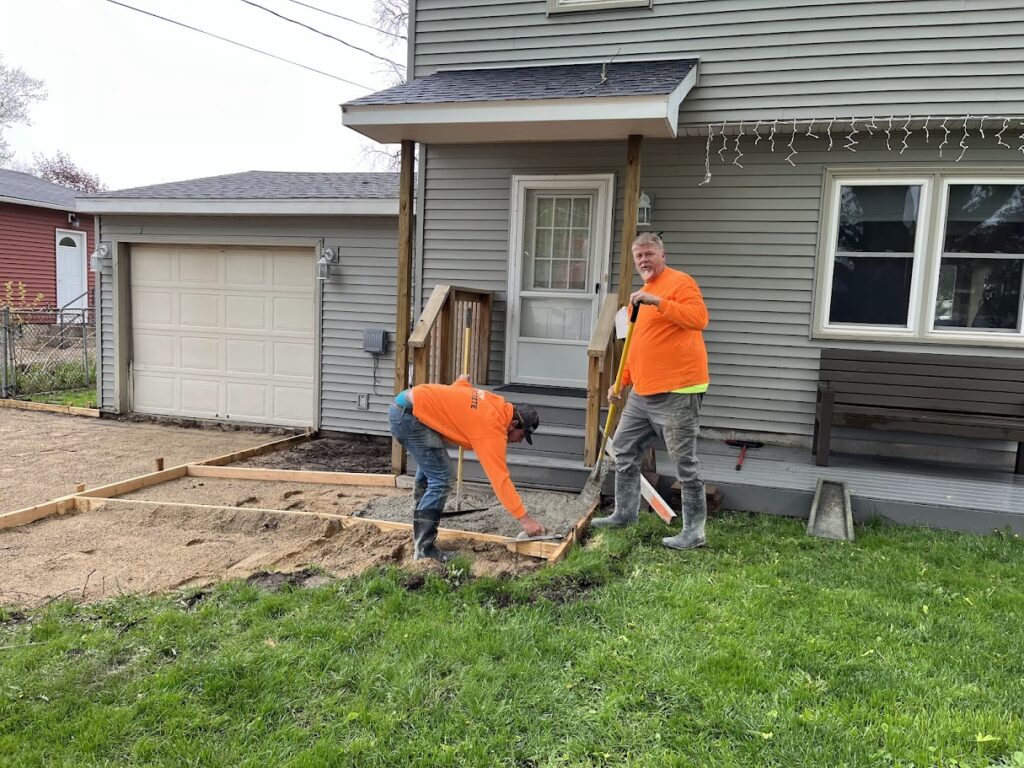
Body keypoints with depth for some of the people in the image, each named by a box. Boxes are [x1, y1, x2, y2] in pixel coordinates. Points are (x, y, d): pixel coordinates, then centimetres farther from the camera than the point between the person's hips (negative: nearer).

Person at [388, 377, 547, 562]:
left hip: (405, 406, 11)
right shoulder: (493, 428, -16)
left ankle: (420, 536, 35)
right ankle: (424, 549, -7)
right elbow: (500, 478, -18)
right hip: (410, 414, -11)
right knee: (441, 479, -11)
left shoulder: (496, 403, 9)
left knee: (428, 471, 23)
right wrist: (524, 519, -15)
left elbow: (462, 382, 24)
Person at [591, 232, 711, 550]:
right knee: (624, 450, 14)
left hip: (677, 392, -9)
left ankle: (694, 531, 7)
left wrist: (657, 301, -28)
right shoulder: (640, 295, 20)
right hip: (642, 393, 9)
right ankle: (625, 512, 29)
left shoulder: (680, 282, -6)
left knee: (685, 463, -3)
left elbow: (699, 318, -24)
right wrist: (622, 382, 20)